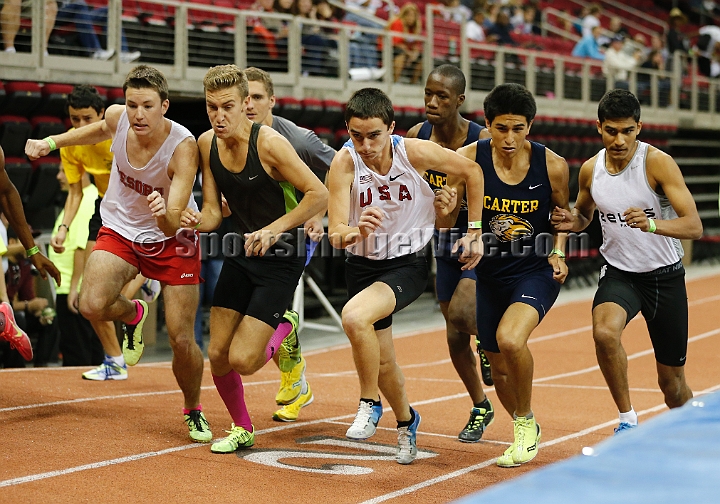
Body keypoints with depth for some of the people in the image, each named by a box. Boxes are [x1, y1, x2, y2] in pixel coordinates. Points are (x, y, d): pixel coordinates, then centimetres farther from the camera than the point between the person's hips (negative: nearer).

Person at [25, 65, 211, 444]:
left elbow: (173, 224, -33)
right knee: (92, 306, -25)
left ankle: (193, 410, 23)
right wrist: (51, 142, 14)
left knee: (181, 341, -7)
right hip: (120, 229, 3)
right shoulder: (116, 117, -17)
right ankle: (132, 314, 13)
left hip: (172, 240, -3)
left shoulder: (183, 147, -28)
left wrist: (163, 214, -55)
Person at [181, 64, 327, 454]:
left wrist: (273, 230, -24)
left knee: (242, 360, -14)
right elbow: (213, 212, 3)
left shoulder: (269, 143, -21)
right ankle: (241, 428, 30)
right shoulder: (207, 144, -2)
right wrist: (196, 222, -19)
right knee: (217, 355, 5)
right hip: (241, 253, 6)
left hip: (281, 258, -6)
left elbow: (320, 194, -19)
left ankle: (284, 337, 21)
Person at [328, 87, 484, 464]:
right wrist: (358, 231, -46)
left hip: (408, 264, -3)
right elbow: (335, 234, -23)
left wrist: (474, 231, 0)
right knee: (381, 362, 13)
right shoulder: (344, 162, -18)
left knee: (355, 316, -31)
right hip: (362, 265, 3)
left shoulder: (415, 152, -18)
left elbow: (472, 172, -1)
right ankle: (405, 420, 44)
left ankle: (370, 405, -8)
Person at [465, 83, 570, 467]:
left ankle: (526, 421, -2)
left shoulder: (552, 166, -12)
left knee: (510, 340, -29)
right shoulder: (469, 159, -11)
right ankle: (524, 435, 42)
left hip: (537, 271, -3)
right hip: (490, 273, 3)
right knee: (499, 367, 13)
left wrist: (558, 253, -7)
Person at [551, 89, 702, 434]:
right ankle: (627, 420, -13)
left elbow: (694, 226, -23)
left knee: (672, 383, 6)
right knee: (604, 332, -32)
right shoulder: (590, 169, -4)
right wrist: (572, 221, -7)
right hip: (619, 273, 2)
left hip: (665, 276, -2)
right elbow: (584, 214, 17)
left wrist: (651, 224, -42)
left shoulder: (658, 163, -17)